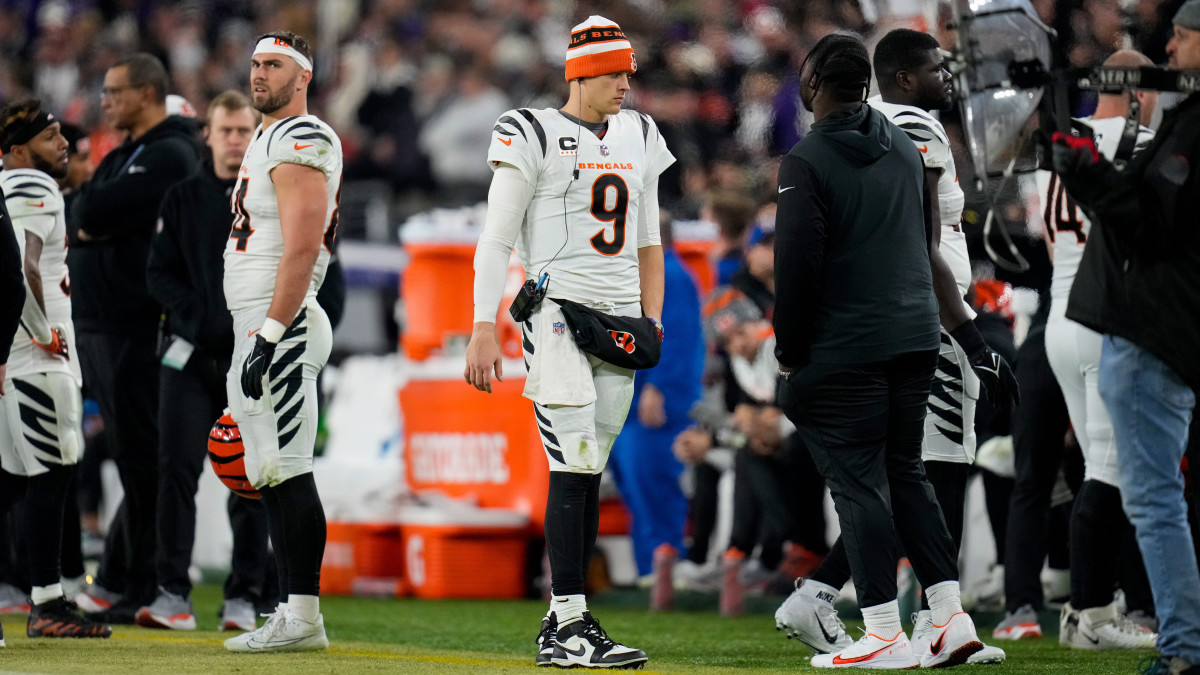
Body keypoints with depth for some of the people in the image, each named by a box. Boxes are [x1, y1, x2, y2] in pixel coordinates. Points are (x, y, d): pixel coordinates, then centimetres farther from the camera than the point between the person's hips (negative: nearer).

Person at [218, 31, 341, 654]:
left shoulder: (300, 143, -11)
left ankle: (302, 618, -11)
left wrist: (269, 336, -24)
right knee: (275, 475, 10)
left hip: (278, 322, -11)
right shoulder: (267, 140, 21)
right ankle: (294, 616, 12)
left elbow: (302, 249, -20)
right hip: (257, 325, 11)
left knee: (285, 472, -11)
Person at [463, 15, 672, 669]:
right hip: (557, 314, -6)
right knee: (574, 468, -13)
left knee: (588, 474, 6)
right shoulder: (534, 137, -5)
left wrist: (651, 323, 14)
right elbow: (496, 240, -7)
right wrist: (483, 330, -13)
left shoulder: (638, 138, 14)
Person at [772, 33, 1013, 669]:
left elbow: (796, 263, -14)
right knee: (905, 473, 15)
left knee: (857, 483, -3)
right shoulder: (903, 147, 12)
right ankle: (951, 617, 8)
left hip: (846, 349, -7)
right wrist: (971, 338, 21)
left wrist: (789, 350, -5)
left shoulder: (806, 161, -10)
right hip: (916, 339, 7)